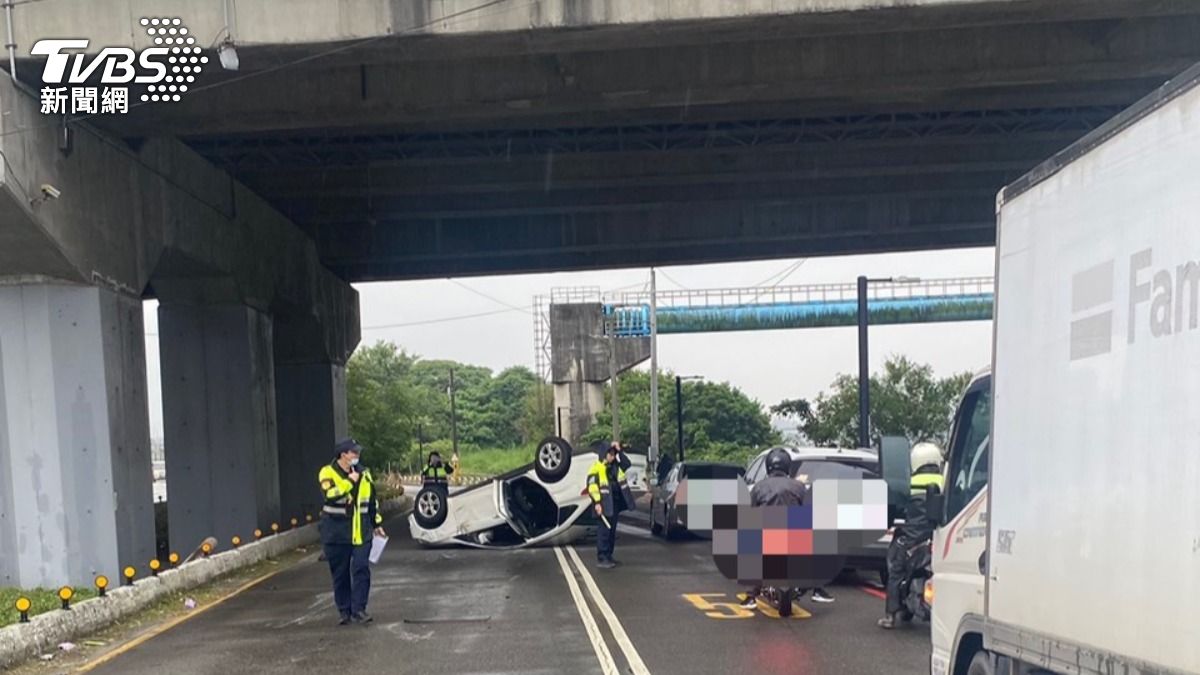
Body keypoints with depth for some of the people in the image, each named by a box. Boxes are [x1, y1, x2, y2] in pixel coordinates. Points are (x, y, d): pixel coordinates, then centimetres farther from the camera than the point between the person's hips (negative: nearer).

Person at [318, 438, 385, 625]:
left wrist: (377, 523, 19)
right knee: (340, 574, 5)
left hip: (361, 533, 3)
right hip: (336, 534, -3)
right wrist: (349, 481, -23)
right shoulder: (328, 473, -8)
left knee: (362, 570, -6)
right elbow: (330, 494, -27)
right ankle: (345, 611, 16)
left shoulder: (363, 473, 8)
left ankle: (358, 610, -1)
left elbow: (372, 500, 18)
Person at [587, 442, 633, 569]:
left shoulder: (614, 466, 14)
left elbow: (626, 464, 20)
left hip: (615, 504, 8)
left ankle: (608, 557, 21)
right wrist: (597, 503, -23)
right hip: (604, 505, -8)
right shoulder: (596, 468, -11)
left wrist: (619, 451, 9)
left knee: (612, 531, 12)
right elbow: (592, 487, -17)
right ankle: (601, 559, -4)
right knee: (604, 531, -8)